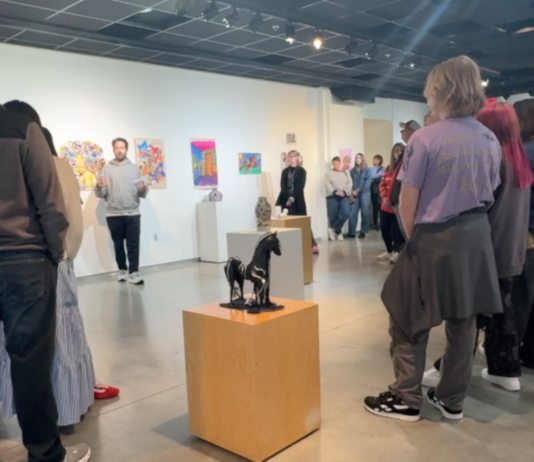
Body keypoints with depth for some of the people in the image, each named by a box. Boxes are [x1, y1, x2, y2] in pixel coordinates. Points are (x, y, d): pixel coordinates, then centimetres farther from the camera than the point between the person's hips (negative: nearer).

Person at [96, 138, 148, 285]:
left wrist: (144, 189, -16)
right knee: (118, 245, 9)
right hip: (114, 215, 0)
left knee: (133, 245, -3)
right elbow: (101, 194, 1)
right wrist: (99, 186, -20)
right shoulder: (107, 169, 6)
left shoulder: (134, 168, 10)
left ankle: (134, 273, -1)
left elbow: (142, 194, 7)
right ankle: (122, 270, 22)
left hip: (133, 213, 0)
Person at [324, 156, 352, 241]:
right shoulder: (329, 173, 10)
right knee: (333, 216, -4)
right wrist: (335, 192, -17)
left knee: (345, 213, -17)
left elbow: (350, 183, 6)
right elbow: (327, 184, -4)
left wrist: (345, 192, -12)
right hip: (332, 197, -1)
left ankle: (333, 229, -3)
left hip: (344, 196, 1)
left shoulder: (346, 172, 17)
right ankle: (338, 232, 13)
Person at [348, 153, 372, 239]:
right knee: (352, 213, -6)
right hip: (354, 194, 2)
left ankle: (363, 232, 7)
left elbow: (368, 183, -4)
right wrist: (351, 193, -8)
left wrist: (358, 190, -9)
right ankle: (351, 232, -3)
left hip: (364, 193, -2)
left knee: (365, 213, -2)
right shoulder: (352, 171, 15)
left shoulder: (367, 170, 6)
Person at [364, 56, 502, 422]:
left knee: (409, 321, 7)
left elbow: (408, 202, -11)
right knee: (464, 322, 13)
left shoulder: (425, 139, -15)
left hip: (434, 240, -6)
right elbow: (490, 193, 10)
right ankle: (453, 400, 24)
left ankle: (407, 400, 15)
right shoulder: (491, 140, 3)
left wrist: (413, 237, 5)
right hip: (476, 237, 6)